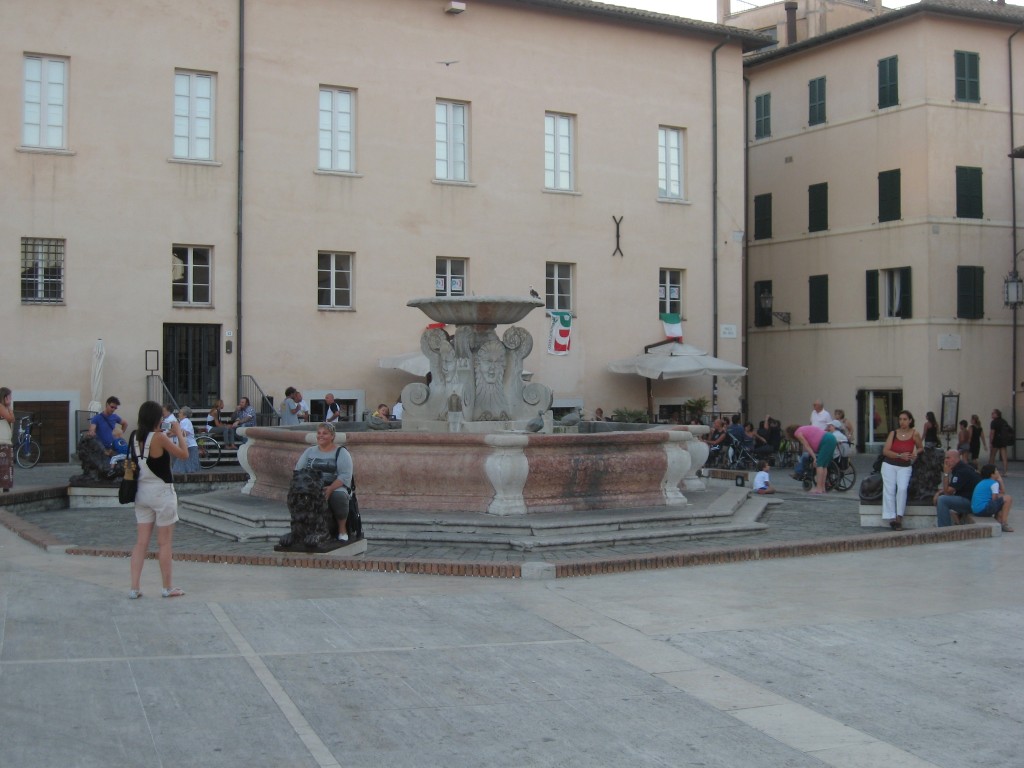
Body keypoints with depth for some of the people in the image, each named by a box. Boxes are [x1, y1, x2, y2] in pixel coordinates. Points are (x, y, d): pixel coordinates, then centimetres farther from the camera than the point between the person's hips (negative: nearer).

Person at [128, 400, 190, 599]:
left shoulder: (137, 438, 3)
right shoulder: (159, 437, -16)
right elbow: (184, 454, -10)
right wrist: (178, 433, 0)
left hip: (142, 492, 6)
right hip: (162, 492, -6)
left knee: (141, 542, 8)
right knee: (164, 543, 4)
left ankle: (135, 588, 6)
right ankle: (168, 588, 13)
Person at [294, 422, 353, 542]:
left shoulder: (341, 452, 5)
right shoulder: (310, 451, 19)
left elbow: (345, 476, -9)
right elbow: (298, 470, 11)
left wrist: (330, 489, -25)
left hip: (336, 487, -3)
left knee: (338, 496, -38)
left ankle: (342, 529, -17)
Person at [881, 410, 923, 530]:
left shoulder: (915, 434, 0)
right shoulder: (893, 433, 0)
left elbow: (921, 448, 17)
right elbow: (885, 451, -5)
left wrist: (915, 454, -5)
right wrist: (900, 455, -17)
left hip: (905, 467, -1)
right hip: (889, 465, 1)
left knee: (902, 488, -22)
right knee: (889, 489, -11)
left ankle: (899, 517, -17)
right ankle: (891, 517, -11)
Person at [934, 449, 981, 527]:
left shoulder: (962, 471, -20)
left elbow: (948, 491, -18)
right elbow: (949, 489, 19)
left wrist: (946, 473, -15)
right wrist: (940, 491, 1)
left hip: (972, 502, -10)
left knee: (942, 500, -21)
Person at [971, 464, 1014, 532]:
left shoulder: (981, 482, 20)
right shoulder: (994, 483, -6)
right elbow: (994, 499, -11)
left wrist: (1000, 482, 20)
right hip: (984, 509, -10)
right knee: (1008, 499, -4)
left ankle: (998, 521, 19)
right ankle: (1004, 524, -3)